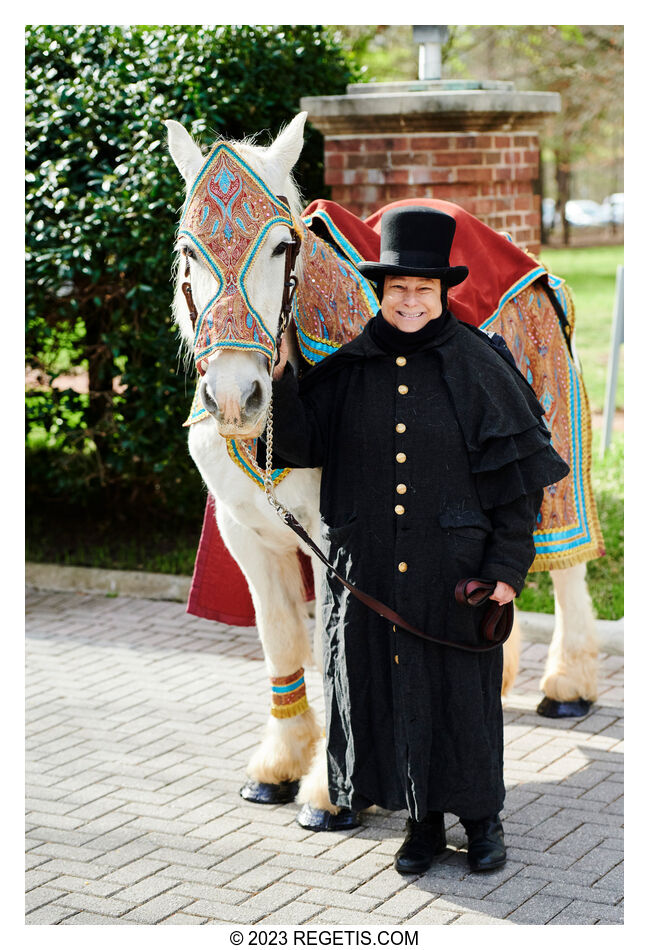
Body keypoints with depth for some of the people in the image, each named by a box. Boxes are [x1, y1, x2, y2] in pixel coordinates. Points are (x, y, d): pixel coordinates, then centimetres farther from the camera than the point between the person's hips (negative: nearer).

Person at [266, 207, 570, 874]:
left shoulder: (479, 364, -3)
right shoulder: (348, 369, 4)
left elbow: (518, 475, -3)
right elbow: (303, 447, 1)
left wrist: (508, 567, -8)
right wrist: (283, 381, -15)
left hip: (455, 568, -2)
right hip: (367, 571, 3)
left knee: (464, 689, 7)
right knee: (386, 689, 9)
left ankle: (482, 818, 26)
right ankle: (423, 820, 26)